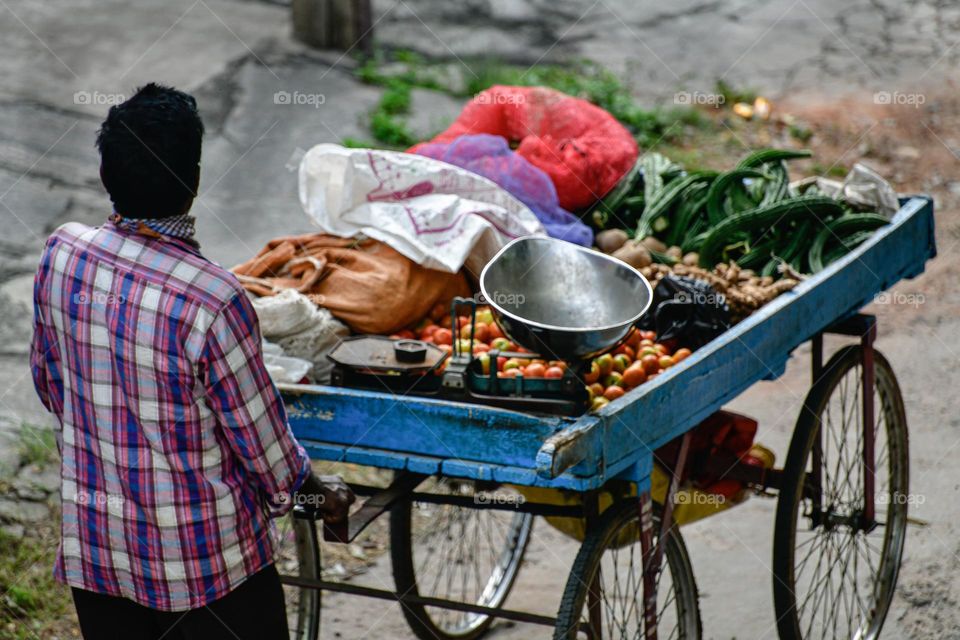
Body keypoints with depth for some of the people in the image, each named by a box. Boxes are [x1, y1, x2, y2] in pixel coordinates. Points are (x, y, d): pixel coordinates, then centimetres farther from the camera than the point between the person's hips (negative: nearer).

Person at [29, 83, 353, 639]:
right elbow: (261, 438, -14)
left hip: (92, 541, 5)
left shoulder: (62, 255, -10)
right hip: (204, 556, -5)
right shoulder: (212, 302, -27)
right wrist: (318, 493, 7)